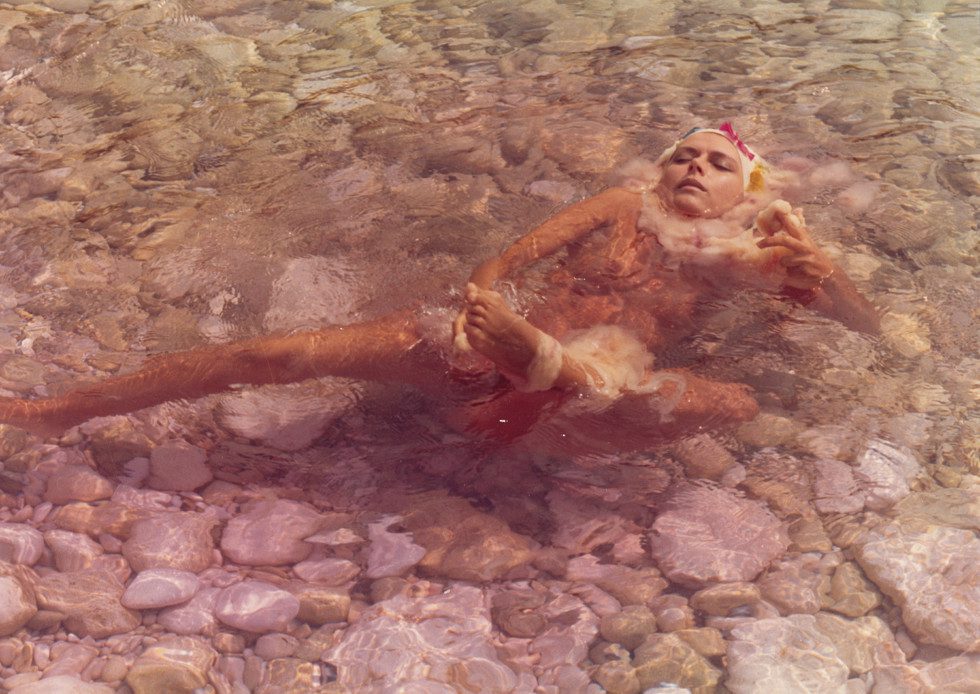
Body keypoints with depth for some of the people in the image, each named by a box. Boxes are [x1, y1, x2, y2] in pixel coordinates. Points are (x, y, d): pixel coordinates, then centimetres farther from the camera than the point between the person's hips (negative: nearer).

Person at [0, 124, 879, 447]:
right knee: (287, 353, -12)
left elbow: (868, 326, 10)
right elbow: (517, 251, 3)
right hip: (503, 344, 2)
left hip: (606, 385, -1)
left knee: (739, 403, -29)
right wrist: (482, 290, -19)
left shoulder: (739, 251, 13)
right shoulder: (628, 205, 16)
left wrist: (815, 271, -11)